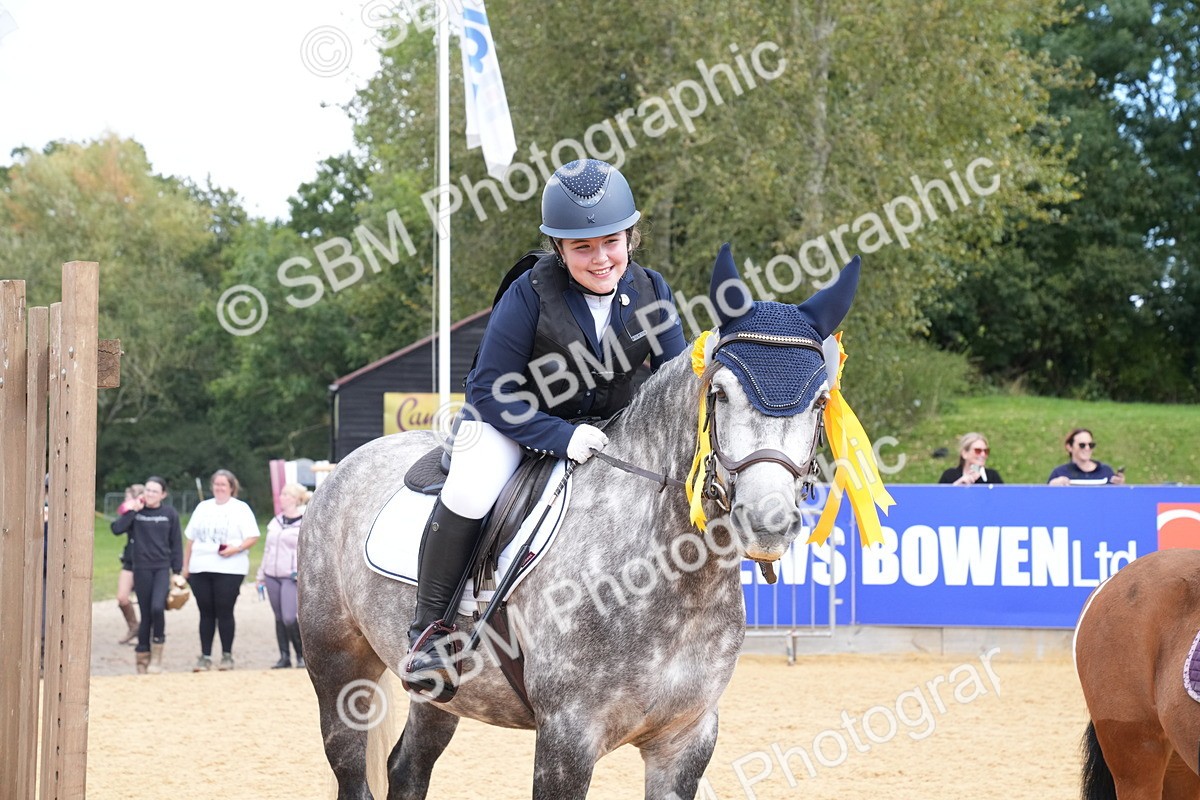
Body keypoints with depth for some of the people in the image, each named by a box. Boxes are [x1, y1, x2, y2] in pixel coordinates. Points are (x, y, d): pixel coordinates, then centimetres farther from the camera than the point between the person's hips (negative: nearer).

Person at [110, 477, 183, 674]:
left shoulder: (170, 514, 4)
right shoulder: (135, 511, 4)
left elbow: (176, 544, 8)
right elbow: (117, 529, -10)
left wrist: (177, 571, 4)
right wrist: (131, 510, -15)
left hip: (163, 568, -1)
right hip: (141, 569, 1)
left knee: (157, 607, -20)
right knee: (146, 614, 2)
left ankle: (157, 653, -5)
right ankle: (142, 657, 15)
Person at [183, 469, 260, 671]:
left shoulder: (240, 509, 2)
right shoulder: (203, 508, 15)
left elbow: (252, 537, -4)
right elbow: (190, 538, 16)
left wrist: (236, 549, -20)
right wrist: (185, 566, 12)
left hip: (228, 569, -4)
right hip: (200, 569, 4)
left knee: (224, 612, -3)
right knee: (206, 613, 5)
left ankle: (227, 655, 7)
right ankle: (205, 656, 8)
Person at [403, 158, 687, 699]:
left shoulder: (650, 292, -10)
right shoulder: (530, 295, -22)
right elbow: (490, 391, -20)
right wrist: (561, 437, -31)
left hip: (610, 428, 5)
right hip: (517, 417, -4)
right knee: (472, 487, -31)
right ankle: (430, 625, -14)